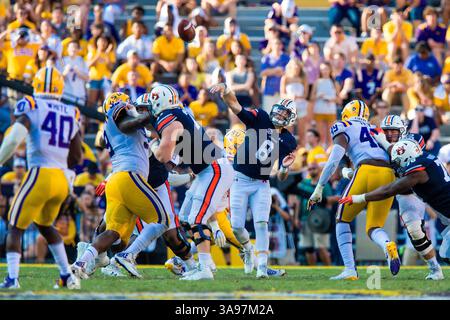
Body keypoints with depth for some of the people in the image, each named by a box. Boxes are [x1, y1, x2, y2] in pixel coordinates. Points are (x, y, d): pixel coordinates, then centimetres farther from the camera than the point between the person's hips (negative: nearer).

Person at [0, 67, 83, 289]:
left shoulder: (31, 107, -3)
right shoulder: (71, 114, 12)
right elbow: (77, 157, 14)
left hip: (40, 174, -5)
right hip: (63, 179, 5)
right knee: (44, 225, 26)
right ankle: (67, 276, 24)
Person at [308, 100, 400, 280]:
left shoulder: (345, 129, 12)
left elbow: (334, 160, 1)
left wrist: (319, 189, 4)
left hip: (367, 171, -5)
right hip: (389, 175, 5)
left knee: (342, 220, 14)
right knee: (373, 228, 13)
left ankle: (350, 270, 2)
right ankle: (388, 245, -23)